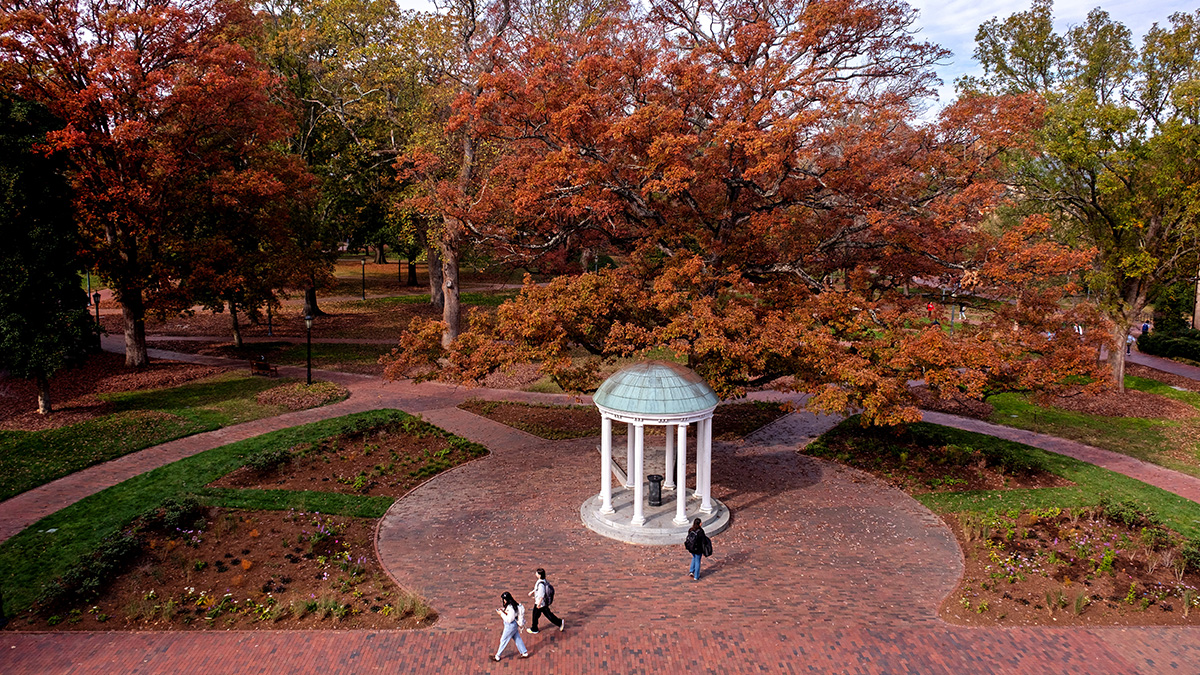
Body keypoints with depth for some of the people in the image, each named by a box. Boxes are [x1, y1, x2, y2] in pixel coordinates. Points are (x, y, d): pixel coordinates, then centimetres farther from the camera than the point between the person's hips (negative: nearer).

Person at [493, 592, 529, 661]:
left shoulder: (511, 608, -31)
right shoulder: (509, 605, -1)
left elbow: (509, 619, -27)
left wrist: (501, 614, -21)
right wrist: (503, 610, -2)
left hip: (511, 626, -9)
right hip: (513, 625, 9)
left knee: (503, 640, 7)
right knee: (517, 639, 19)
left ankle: (497, 657, 23)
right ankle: (525, 653, 27)